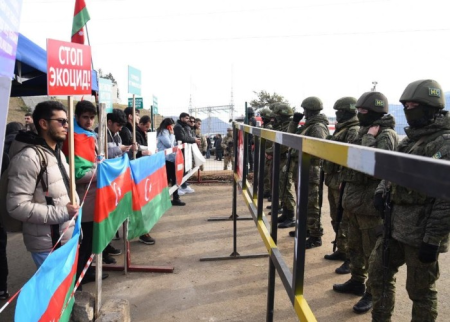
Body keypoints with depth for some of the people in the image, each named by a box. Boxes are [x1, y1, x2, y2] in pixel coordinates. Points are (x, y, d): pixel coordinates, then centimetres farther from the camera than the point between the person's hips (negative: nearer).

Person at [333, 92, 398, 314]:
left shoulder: (386, 135, -15)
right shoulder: (364, 132, 13)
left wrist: (369, 137, -19)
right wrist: (347, 196, 20)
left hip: (370, 203, -9)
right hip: (355, 200, 9)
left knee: (373, 252, 4)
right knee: (354, 247, 20)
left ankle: (373, 294, 19)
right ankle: (357, 282, 36)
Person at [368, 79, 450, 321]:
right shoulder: (409, 139, 11)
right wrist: (381, 191, 0)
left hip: (421, 233, -8)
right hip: (394, 225, 8)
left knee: (420, 291, 9)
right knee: (378, 274, 18)